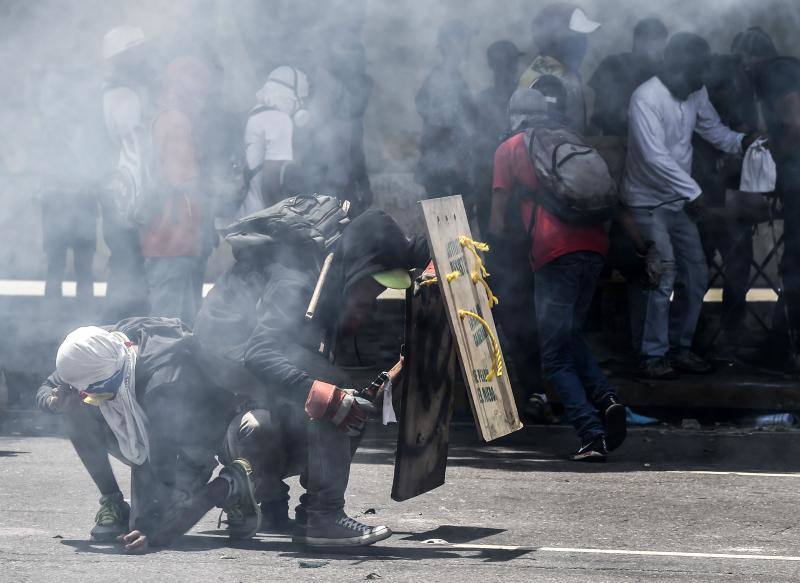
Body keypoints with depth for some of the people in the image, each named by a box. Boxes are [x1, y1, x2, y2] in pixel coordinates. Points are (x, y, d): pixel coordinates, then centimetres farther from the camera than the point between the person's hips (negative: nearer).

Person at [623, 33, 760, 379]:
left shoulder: (696, 94, 2)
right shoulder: (646, 98, -22)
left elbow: (713, 129, 12)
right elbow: (655, 157, -27)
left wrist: (740, 142, -9)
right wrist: (693, 192, -26)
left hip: (679, 201, 8)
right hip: (649, 202, -8)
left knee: (696, 275, 8)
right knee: (662, 276, -14)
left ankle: (680, 348, 19)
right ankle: (653, 356, -7)